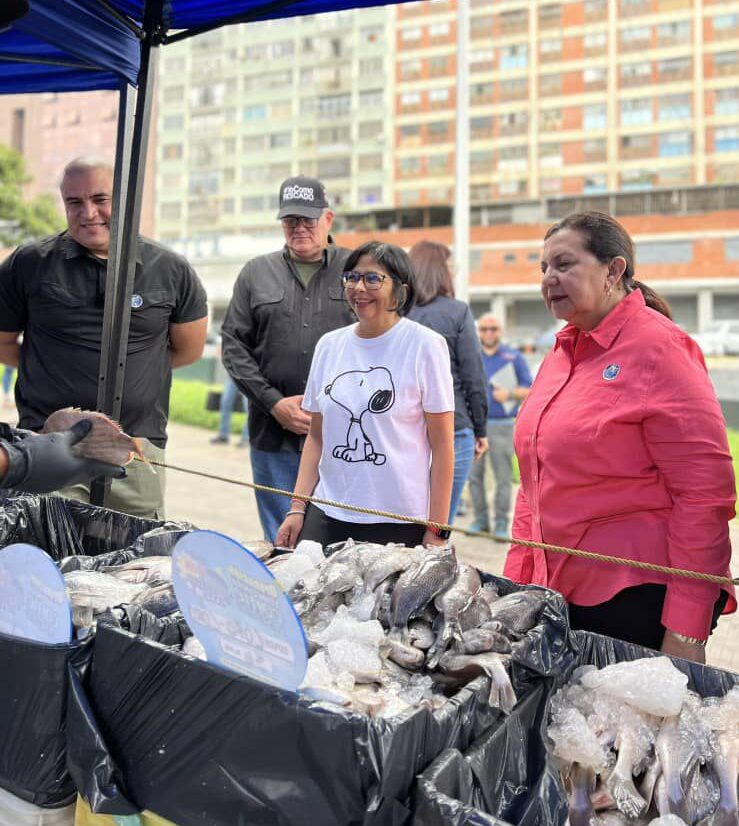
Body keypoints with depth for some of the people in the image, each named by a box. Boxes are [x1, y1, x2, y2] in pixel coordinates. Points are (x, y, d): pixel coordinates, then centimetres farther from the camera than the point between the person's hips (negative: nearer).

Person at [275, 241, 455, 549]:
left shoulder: (425, 345, -6)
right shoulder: (329, 345, 8)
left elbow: (442, 444, -6)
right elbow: (316, 437, 13)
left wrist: (437, 531, -8)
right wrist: (297, 509, 6)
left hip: (399, 522, -4)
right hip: (326, 513, 4)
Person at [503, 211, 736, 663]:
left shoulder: (659, 347, -12)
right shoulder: (561, 354, 11)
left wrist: (686, 629, -17)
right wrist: (517, 579, 12)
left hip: (641, 601, -7)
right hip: (560, 594, 7)